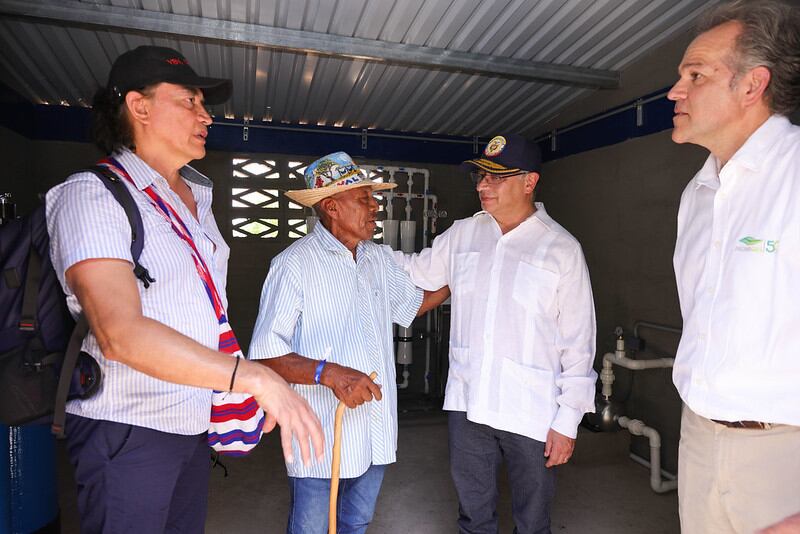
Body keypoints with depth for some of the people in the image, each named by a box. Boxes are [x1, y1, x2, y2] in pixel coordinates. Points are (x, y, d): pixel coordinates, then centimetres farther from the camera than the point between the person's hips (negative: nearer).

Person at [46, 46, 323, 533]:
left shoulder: (198, 198, 11)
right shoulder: (92, 195, -14)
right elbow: (120, 332, -28)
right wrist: (255, 378, -33)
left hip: (195, 425, 7)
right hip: (128, 432, -7)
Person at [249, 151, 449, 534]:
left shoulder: (380, 259, 8)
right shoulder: (295, 264, -16)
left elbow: (413, 303, 23)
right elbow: (264, 354, -19)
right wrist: (328, 373, -31)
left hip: (377, 438, 7)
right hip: (322, 442, -6)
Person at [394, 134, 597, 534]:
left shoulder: (561, 248, -8)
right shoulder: (462, 234, 4)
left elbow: (579, 341, -6)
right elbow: (418, 271, 16)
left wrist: (568, 420, -7)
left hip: (531, 412, -3)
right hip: (467, 403, 4)